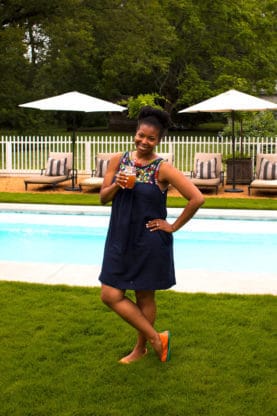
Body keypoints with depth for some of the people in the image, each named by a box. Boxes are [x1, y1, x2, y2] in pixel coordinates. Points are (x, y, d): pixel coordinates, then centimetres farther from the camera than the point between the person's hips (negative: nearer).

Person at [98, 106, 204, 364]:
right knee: (110, 295, 4)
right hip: (120, 239, 5)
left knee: (145, 297, 8)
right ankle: (156, 338, 20)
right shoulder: (118, 161, 1)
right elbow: (103, 198, 6)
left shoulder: (163, 169, -12)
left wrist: (174, 227, -10)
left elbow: (197, 198, -16)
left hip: (150, 243, -5)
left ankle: (141, 349, 28)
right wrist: (115, 186, -15)